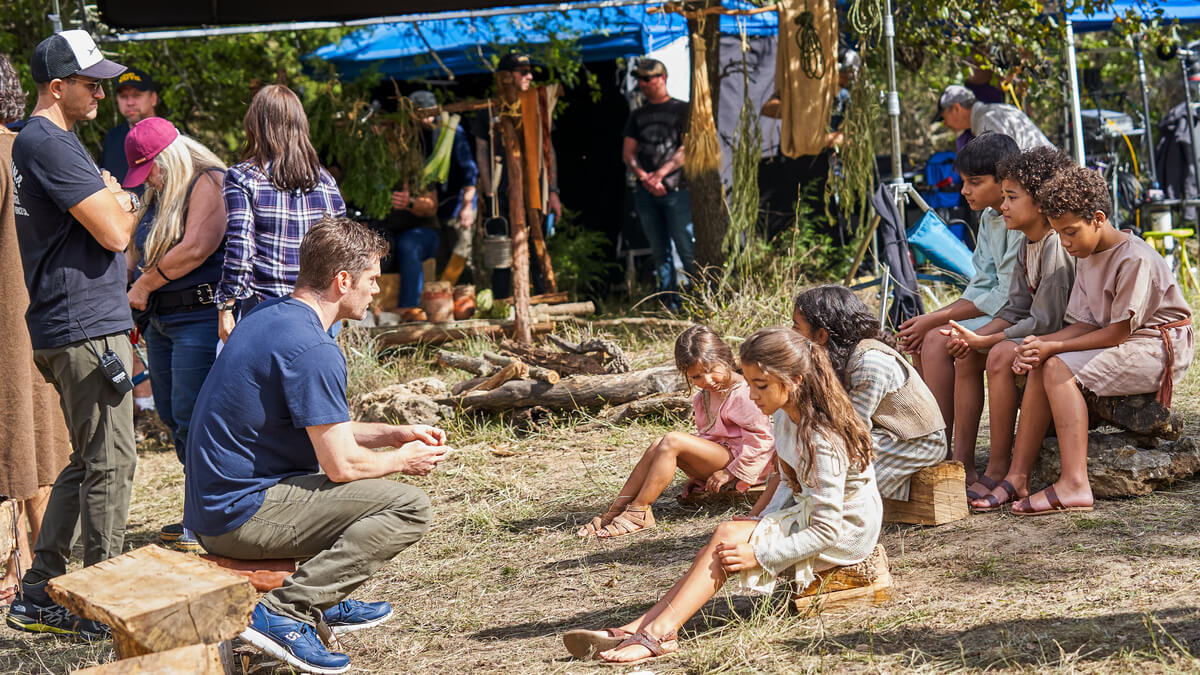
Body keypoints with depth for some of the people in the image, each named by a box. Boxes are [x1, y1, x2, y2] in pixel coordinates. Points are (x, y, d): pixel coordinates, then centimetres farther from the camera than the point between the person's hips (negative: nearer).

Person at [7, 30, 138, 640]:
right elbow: (114, 232, -19)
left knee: (88, 462, 16)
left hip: (69, 326, 11)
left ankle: (37, 595, 19)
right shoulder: (51, 145, -16)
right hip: (86, 329, -11)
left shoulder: (35, 142, 18)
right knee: (110, 464, -4)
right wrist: (122, 203, 0)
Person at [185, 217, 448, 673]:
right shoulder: (312, 350, -20)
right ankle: (284, 611, -16)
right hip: (242, 516, -10)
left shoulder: (268, 315, 12)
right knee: (409, 507, -14)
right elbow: (340, 463, -18)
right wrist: (401, 460, 1)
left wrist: (394, 434, 17)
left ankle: (323, 602, 21)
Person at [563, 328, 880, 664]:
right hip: (802, 513, 9)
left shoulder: (822, 442, -28)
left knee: (727, 536, -22)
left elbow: (826, 530, -27)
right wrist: (754, 520, 1)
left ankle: (661, 631, -27)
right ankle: (637, 629, -20)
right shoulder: (785, 416, -1)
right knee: (718, 549, -10)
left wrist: (758, 554, -27)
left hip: (844, 533, -9)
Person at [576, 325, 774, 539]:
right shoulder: (702, 398, 15)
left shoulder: (743, 395, -14)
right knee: (658, 446, -11)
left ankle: (638, 512, -25)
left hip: (736, 456, -9)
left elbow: (760, 439, -18)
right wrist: (696, 475, 13)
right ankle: (618, 508, -19)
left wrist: (731, 473, -18)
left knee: (673, 441, -25)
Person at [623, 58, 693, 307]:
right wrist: (643, 176, -7)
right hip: (646, 193, 5)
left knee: (686, 249, -10)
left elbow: (688, 149, -5)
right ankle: (670, 303, 9)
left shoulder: (682, 110, 4)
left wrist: (660, 173, -14)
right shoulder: (637, 115, 17)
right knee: (660, 252, 5)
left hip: (676, 191, -5)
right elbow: (628, 153, 12)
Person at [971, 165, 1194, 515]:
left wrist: (1055, 346, -19)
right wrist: (1041, 343, -13)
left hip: (1157, 348, -9)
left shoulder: (1136, 258, -19)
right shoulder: (1087, 258, 10)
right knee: (1040, 367, -8)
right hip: (1123, 346, 9)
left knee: (1059, 369, -25)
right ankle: (1017, 477, -12)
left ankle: (1074, 485, -33)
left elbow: (1119, 332, -20)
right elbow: (1088, 325, 5)